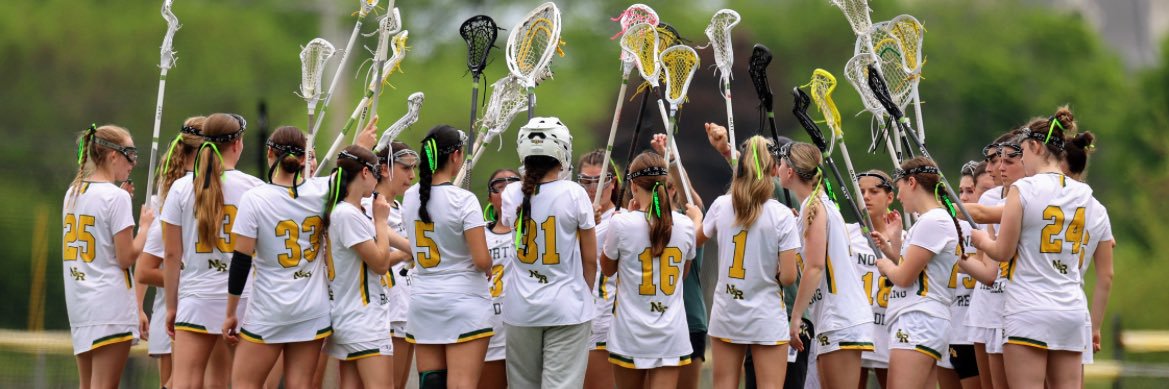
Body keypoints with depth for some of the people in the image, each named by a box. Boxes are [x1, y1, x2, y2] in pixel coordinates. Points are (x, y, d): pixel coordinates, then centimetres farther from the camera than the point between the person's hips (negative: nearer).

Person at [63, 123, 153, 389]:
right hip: (111, 304, -8)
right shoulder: (116, 197, -12)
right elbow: (126, 257, -13)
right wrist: (145, 226, 2)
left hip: (78, 303, 8)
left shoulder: (73, 193, 11)